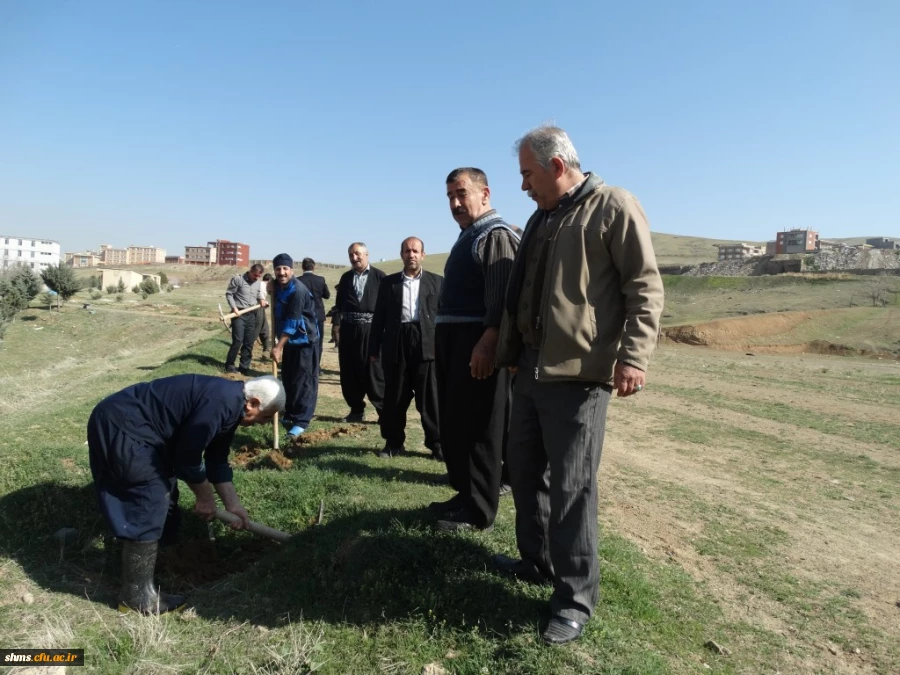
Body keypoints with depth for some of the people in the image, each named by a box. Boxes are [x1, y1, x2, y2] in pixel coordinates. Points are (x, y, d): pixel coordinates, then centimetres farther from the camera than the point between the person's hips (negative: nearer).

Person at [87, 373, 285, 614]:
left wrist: (233, 503, 12)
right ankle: (136, 595, 2)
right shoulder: (221, 404, -25)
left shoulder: (229, 406, 7)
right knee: (150, 503, -9)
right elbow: (187, 458, -20)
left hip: (129, 425, 11)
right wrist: (205, 497, -4)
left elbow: (217, 459, 15)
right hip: (120, 425, -11)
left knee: (164, 493, 19)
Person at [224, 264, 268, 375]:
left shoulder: (258, 283, 11)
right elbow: (229, 293, -4)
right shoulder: (238, 279, -6)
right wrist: (234, 307, -14)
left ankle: (244, 367, 14)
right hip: (239, 314, -6)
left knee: (249, 342, 5)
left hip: (251, 315, 6)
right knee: (238, 340, -10)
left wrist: (261, 300, -3)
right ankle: (229, 365, 6)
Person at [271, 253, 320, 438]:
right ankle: (290, 415, 27)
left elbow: (292, 323, -24)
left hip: (305, 340, -8)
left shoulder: (298, 291, -23)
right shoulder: (277, 287, 4)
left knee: (303, 380, -4)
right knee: (287, 378, 14)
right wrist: (276, 339, 1)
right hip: (289, 340, 8)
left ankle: (301, 421, 1)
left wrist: (278, 347, -24)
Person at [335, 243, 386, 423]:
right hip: (348, 329, 4)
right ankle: (356, 410, 19)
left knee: (374, 372, -2)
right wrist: (337, 327, 10)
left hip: (371, 329, -4)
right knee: (349, 372, 7)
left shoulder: (379, 277, 0)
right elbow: (339, 305, 15)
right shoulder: (345, 277, 13)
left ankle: (384, 411, 7)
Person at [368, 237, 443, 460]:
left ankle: (437, 443, 12)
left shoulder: (437, 281, 8)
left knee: (430, 398, 2)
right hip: (396, 345, 2)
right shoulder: (388, 282, 11)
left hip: (427, 345, -1)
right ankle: (394, 443, 20)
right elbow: (379, 317, 9)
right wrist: (374, 349, 5)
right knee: (394, 398, 8)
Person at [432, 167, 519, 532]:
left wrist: (487, 344, -28)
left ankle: (478, 511, 8)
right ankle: (465, 494, 29)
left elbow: (502, 296, -21)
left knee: (477, 427, -3)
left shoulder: (496, 235, -10)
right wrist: (443, 340, 18)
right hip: (453, 341, 10)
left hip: (477, 343, -10)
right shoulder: (467, 236, 20)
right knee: (454, 423, 15)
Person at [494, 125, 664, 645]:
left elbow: (645, 288, -12)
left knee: (571, 486, -2)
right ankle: (537, 561, 34)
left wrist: (633, 357, -22)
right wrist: (511, 352, 24)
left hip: (579, 372, -8)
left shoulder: (614, 207, -5)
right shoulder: (542, 219, 19)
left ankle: (576, 597, 13)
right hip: (532, 367, 9)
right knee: (526, 471, 16)